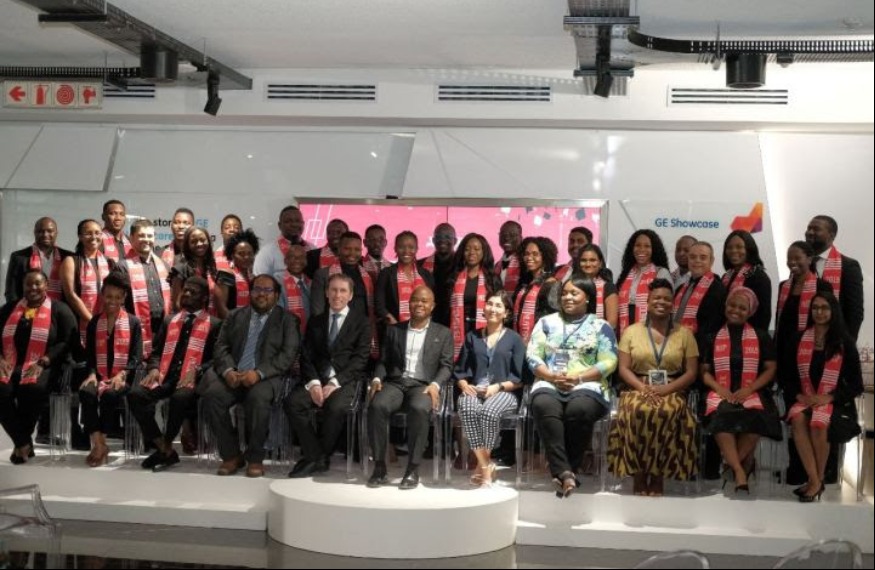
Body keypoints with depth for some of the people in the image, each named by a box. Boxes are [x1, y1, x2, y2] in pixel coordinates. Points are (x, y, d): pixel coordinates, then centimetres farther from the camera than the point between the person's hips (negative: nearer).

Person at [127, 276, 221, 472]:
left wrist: (196, 372, -16)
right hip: (166, 376, 4)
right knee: (135, 394, -24)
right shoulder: (169, 321, 25)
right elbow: (156, 351, 22)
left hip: (191, 378, -4)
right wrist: (154, 368, 0)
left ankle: (166, 446, -14)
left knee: (180, 397, -38)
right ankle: (165, 449, -18)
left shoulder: (214, 325, 11)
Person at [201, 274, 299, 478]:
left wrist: (258, 373, -17)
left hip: (266, 377, -3)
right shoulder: (235, 316, 19)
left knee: (258, 398, -35)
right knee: (212, 395, -26)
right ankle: (231, 455, -11)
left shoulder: (286, 320, 9)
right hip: (233, 375, 3)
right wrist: (228, 370, -11)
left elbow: (288, 354, -3)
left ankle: (255, 458, -17)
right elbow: (221, 348, 11)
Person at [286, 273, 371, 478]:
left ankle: (320, 457, -12)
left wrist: (335, 383, -15)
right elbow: (306, 357, 9)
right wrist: (313, 383, -11)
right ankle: (315, 458, -18)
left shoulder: (361, 322, 8)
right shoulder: (315, 322, 19)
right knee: (293, 402, -26)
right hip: (317, 379, 4)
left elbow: (360, 359, -3)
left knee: (336, 407, -35)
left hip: (346, 381, -3)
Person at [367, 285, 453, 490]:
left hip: (423, 385, -2)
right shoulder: (394, 330, 20)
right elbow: (383, 361, 16)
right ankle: (379, 466, -23)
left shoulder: (443, 333, 15)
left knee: (419, 409, -37)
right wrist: (377, 378, -6)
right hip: (395, 382, 2)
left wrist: (435, 384, -14)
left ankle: (413, 469, -28)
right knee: (377, 406, -32)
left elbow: (446, 366, 6)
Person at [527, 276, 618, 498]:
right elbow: (532, 356, 9)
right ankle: (565, 471, -39)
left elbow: (608, 363, 1)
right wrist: (552, 376, -10)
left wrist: (578, 378, -13)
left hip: (587, 385, -1)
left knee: (579, 410, -37)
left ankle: (561, 471, -25)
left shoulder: (601, 326, 12)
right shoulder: (546, 322, 18)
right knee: (543, 406, -34)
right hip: (549, 383, 2)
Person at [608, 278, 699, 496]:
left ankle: (658, 474, -24)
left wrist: (664, 390, -12)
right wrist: (644, 388, -14)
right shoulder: (631, 331, 11)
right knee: (637, 411, -35)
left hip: (671, 392, 0)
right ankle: (638, 473, -25)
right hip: (638, 390, 0)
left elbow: (691, 372, 4)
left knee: (668, 412, -35)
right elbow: (623, 368, 4)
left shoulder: (684, 333, 10)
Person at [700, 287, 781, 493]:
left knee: (755, 417, -35)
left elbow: (770, 369, 7)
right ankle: (740, 472, -32)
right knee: (721, 417, -35)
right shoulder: (713, 336, 13)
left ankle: (733, 464, -16)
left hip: (752, 393, 0)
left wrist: (749, 389, -8)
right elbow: (704, 371, 10)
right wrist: (719, 389, -9)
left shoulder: (761, 336, 12)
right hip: (721, 393, 0)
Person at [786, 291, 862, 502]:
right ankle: (814, 479, -29)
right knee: (797, 418, -32)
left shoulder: (845, 343, 2)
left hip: (835, 402, -2)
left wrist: (828, 398, -13)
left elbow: (856, 384, 0)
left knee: (818, 423, -35)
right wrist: (798, 395, -7)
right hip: (805, 399, 2)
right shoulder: (800, 339, 9)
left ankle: (819, 479, -16)